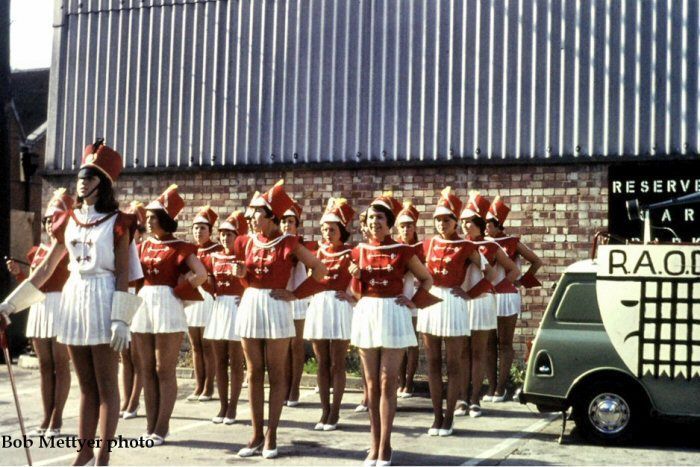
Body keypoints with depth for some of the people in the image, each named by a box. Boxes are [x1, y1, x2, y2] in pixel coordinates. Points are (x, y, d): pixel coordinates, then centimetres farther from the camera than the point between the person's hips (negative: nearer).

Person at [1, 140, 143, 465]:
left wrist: (121, 319, -15)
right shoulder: (68, 221, 10)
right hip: (73, 300, 5)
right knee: (86, 386, 12)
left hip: (102, 301, -5)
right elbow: (45, 270, 13)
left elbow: (123, 274, -8)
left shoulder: (117, 222, -4)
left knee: (106, 385, 0)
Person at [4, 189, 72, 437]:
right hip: (39, 307, 6)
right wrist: (18, 272, 2)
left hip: (61, 307, -6)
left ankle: (56, 420, 0)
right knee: (45, 366, 7)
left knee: (60, 365, -3)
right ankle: (46, 420, 12)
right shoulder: (37, 251, 15)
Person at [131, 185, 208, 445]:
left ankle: (161, 429, 3)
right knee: (147, 370, 8)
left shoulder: (180, 248, -5)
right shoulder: (145, 245, 14)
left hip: (167, 307, -6)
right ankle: (151, 427, 14)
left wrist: (178, 291, -9)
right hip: (143, 306, 7)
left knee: (164, 370, -2)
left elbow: (201, 275, -15)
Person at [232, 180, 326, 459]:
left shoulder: (288, 243, -7)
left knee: (276, 375, 2)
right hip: (249, 306, 5)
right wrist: (241, 274, -1)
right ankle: (257, 435, 13)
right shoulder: (247, 242, 7)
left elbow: (319, 270, -5)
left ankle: (271, 436, 8)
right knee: (254, 373, 7)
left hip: (276, 308, -5)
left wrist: (295, 294, -8)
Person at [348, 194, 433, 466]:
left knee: (387, 383, -4)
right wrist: (355, 277, -9)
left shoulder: (403, 251, -2)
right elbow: (357, 293, 11)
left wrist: (413, 302, -2)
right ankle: (375, 444, 13)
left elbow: (427, 280, 10)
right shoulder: (359, 251, 5)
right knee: (371, 383, 6)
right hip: (366, 314, 3)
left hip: (393, 315, -3)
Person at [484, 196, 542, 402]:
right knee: (489, 344, 5)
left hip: (506, 297, -4)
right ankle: (491, 387, 9)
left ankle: (501, 388, 3)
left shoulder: (512, 243, -3)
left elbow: (536, 262, 5)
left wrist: (522, 281, 3)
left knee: (504, 344, 2)